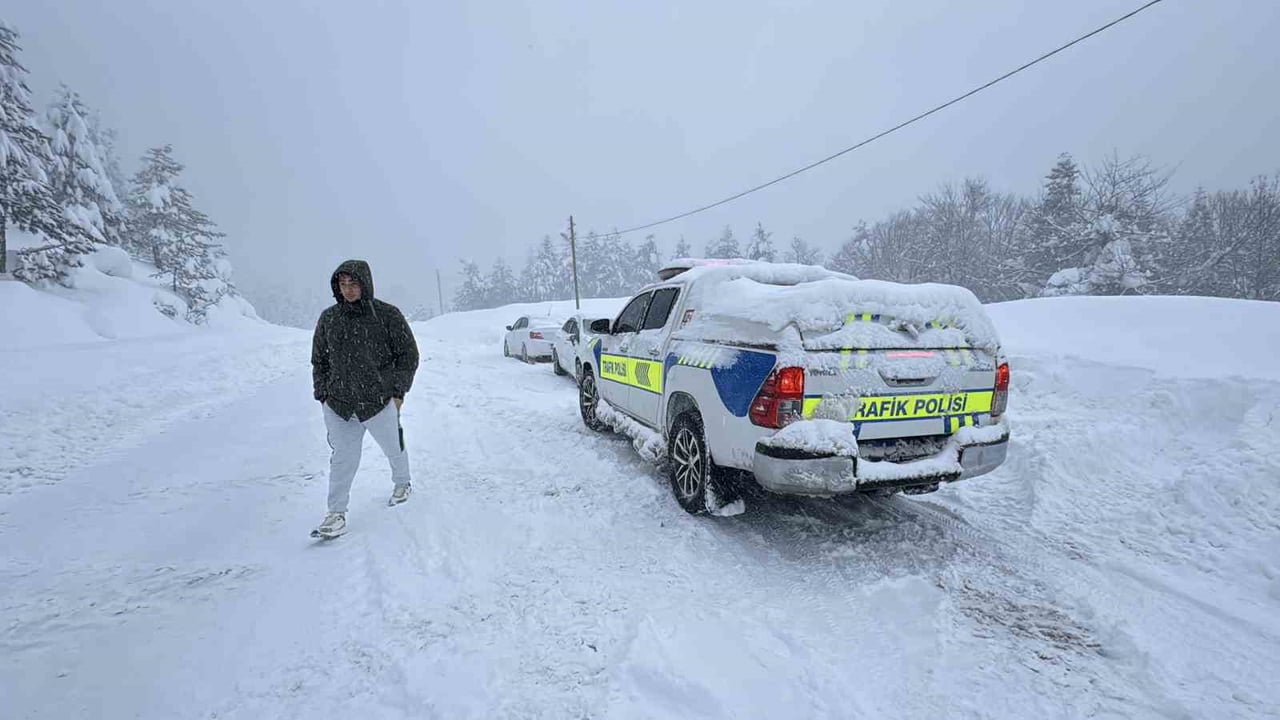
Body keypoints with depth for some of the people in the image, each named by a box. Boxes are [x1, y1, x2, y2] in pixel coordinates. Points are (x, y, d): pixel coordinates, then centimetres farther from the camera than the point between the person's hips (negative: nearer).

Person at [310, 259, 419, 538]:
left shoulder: (387, 315, -6)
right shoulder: (328, 318, 5)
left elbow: (409, 355, -2)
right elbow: (319, 360, 15)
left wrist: (398, 391, -6)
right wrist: (323, 394, 8)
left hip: (380, 402, -2)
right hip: (338, 404, 2)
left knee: (393, 448, 16)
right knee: (343, 458, -1)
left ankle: (402, 483, 43)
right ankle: (337, 513, 10)